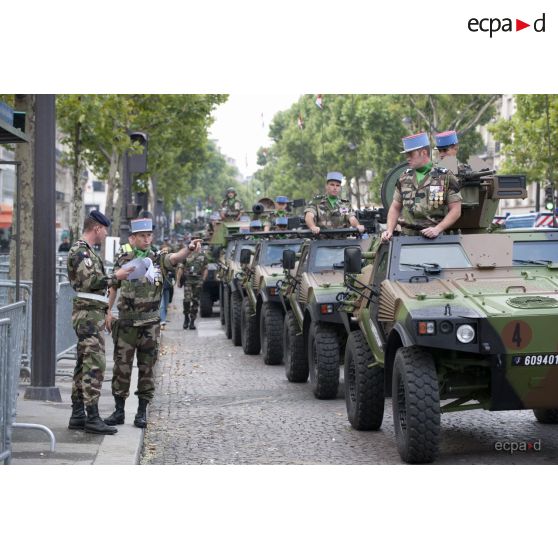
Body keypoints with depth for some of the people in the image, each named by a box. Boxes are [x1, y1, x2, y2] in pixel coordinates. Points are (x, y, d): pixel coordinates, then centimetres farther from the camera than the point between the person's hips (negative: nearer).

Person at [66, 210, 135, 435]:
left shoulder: (85, 251, 19)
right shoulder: (82, 251, -13)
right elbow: (89, 282, -23)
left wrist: (114, 277, 15)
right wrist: (115, 277, -14)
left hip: (89, 314, 11)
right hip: (89, 314, -11)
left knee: (84, 365, 11)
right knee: (95, 365, -12)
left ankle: (78, 416, 14)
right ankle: (92, 417, -12)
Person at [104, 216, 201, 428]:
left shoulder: (158, 259, 2)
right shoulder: (123, 259, 6)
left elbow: (175, 258, -19)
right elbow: (113, 287, 13)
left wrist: (189, 248, -40)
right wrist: (108, 311, 7)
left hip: (150, 323, -1)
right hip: (125, 322, 1)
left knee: (146, 369, 4)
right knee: (121, 367, 3)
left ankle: (142, 412, 12)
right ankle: (119, 411, 12)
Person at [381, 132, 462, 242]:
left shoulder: (445, 177, 1)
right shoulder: (404, 178, 14)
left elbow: (456, 210, -1)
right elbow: (395, 208, 18)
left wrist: (438, 229, -13)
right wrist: (389, 230, 3)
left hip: (437, 238, -3)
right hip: (409, 238, 3)